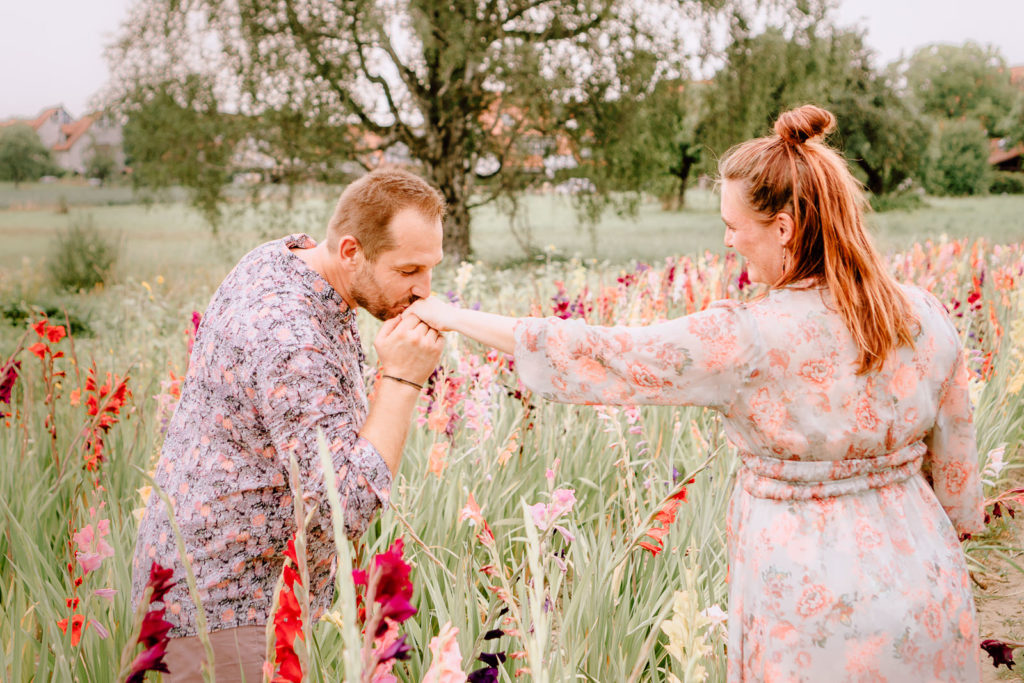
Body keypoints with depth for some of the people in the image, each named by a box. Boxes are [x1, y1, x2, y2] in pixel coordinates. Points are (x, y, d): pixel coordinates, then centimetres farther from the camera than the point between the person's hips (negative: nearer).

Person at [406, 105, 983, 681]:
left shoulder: (745, 342, -22)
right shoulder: (927, 316, -5)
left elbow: (592, 357, -15)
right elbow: (956, 474, 5)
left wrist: (454, 317, -4)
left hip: (814, 605, -5)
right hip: (927, 588, 5)